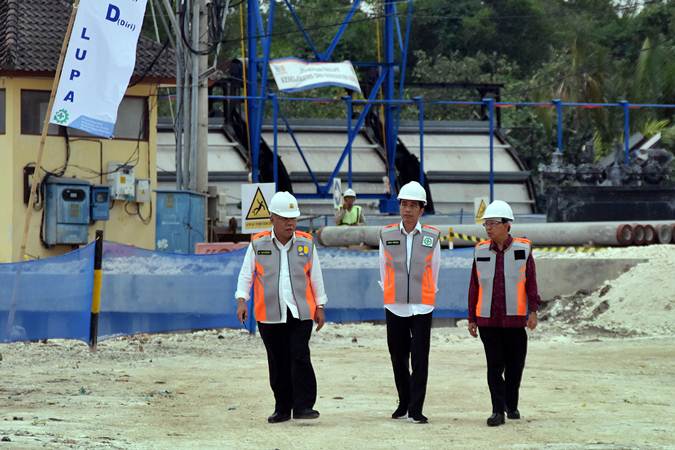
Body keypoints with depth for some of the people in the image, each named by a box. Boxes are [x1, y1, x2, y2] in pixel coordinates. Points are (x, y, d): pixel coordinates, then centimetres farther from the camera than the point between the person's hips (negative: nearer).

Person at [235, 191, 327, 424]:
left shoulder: (306, 243, 7)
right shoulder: (258, 244, 4)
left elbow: (315, 276, 12)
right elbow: (245, 274, 5)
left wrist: (320, 306, 11)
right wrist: (242, 300, -7)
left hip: (300, 313, 0)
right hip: (269, 315, 0)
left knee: (300, 358, -11)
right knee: (278, 362, 6)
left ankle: (303, 406, -9)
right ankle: (282, 409, 14)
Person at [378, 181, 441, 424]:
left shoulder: (431, 236, -1)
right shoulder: (386, 235, 1)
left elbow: (434, 269, 9)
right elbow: (384, 269, 11)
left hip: (422, 307, -2)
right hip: (394, 307, 2)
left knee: (420, 360, -6)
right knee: (398, 358, 9)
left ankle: (416, 410, -5)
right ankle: (404, 404, 23)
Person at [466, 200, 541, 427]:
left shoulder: (522, 249, -1)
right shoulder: (481, 251, 5)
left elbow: (531, 282, -1)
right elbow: (474, 287, 9)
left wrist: (533, 311, -11)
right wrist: (472, 319, 9)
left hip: (515, 319, -1)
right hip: (488, 320, 1)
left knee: (515, 366, 8)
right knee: (494, 366, -5)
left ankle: (512, 405, 28)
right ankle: (498, 411, -5)